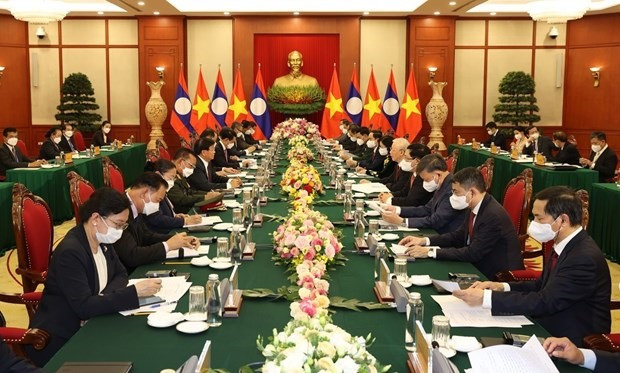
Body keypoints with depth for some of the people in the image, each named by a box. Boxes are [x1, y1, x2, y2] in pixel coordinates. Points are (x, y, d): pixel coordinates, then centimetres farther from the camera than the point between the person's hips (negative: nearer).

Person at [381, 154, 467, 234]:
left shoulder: (453, 189, -23)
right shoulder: (442, 186, 7)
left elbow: (435, 222, -24)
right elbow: (427, 209, 15)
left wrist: (401, 221, -21)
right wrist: (397, 209, 5)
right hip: (438, 234, 9)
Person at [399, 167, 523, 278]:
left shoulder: (494, 216, -26)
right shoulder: (476, 208, 0)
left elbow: (473, 253, -26)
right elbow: (459, 235, 12)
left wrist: (429, 252, -23)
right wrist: (424, 241, -1)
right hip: (480, 267, 8)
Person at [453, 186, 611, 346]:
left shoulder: (585, 258, -25)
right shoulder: (566, 246, 4)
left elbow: (544, 302, -26)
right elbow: (542, 285, 12)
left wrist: (485, 297, -25)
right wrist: (502, 287, -4)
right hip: (551, 328, 8)